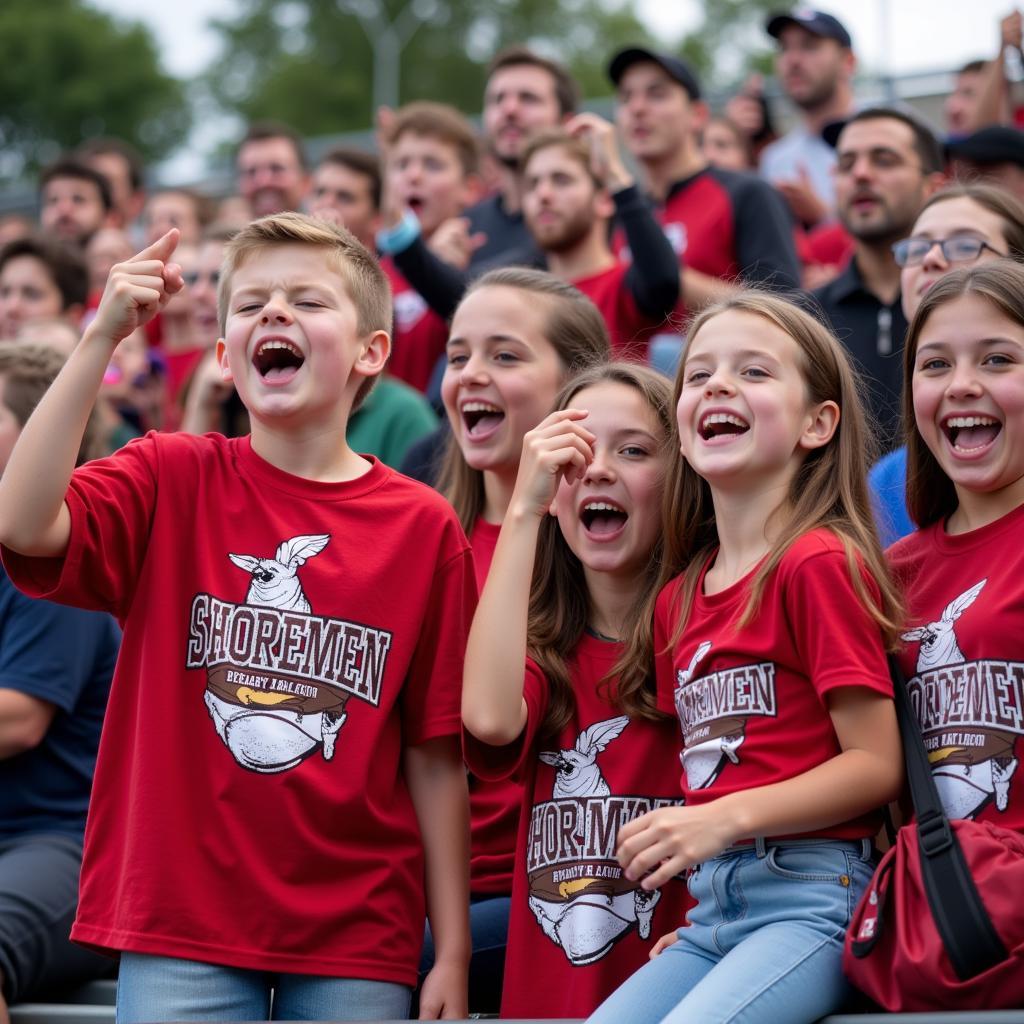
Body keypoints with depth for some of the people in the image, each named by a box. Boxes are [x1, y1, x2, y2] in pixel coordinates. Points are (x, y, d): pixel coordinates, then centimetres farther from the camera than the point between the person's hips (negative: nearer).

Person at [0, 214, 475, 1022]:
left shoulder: (423, 528, 1)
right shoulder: (173, 479, 1)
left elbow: (436, 755, 3)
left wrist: (452, 953, 2)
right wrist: (101, 339, -20)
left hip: (356, 937, 1)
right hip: (182, 929, -1)